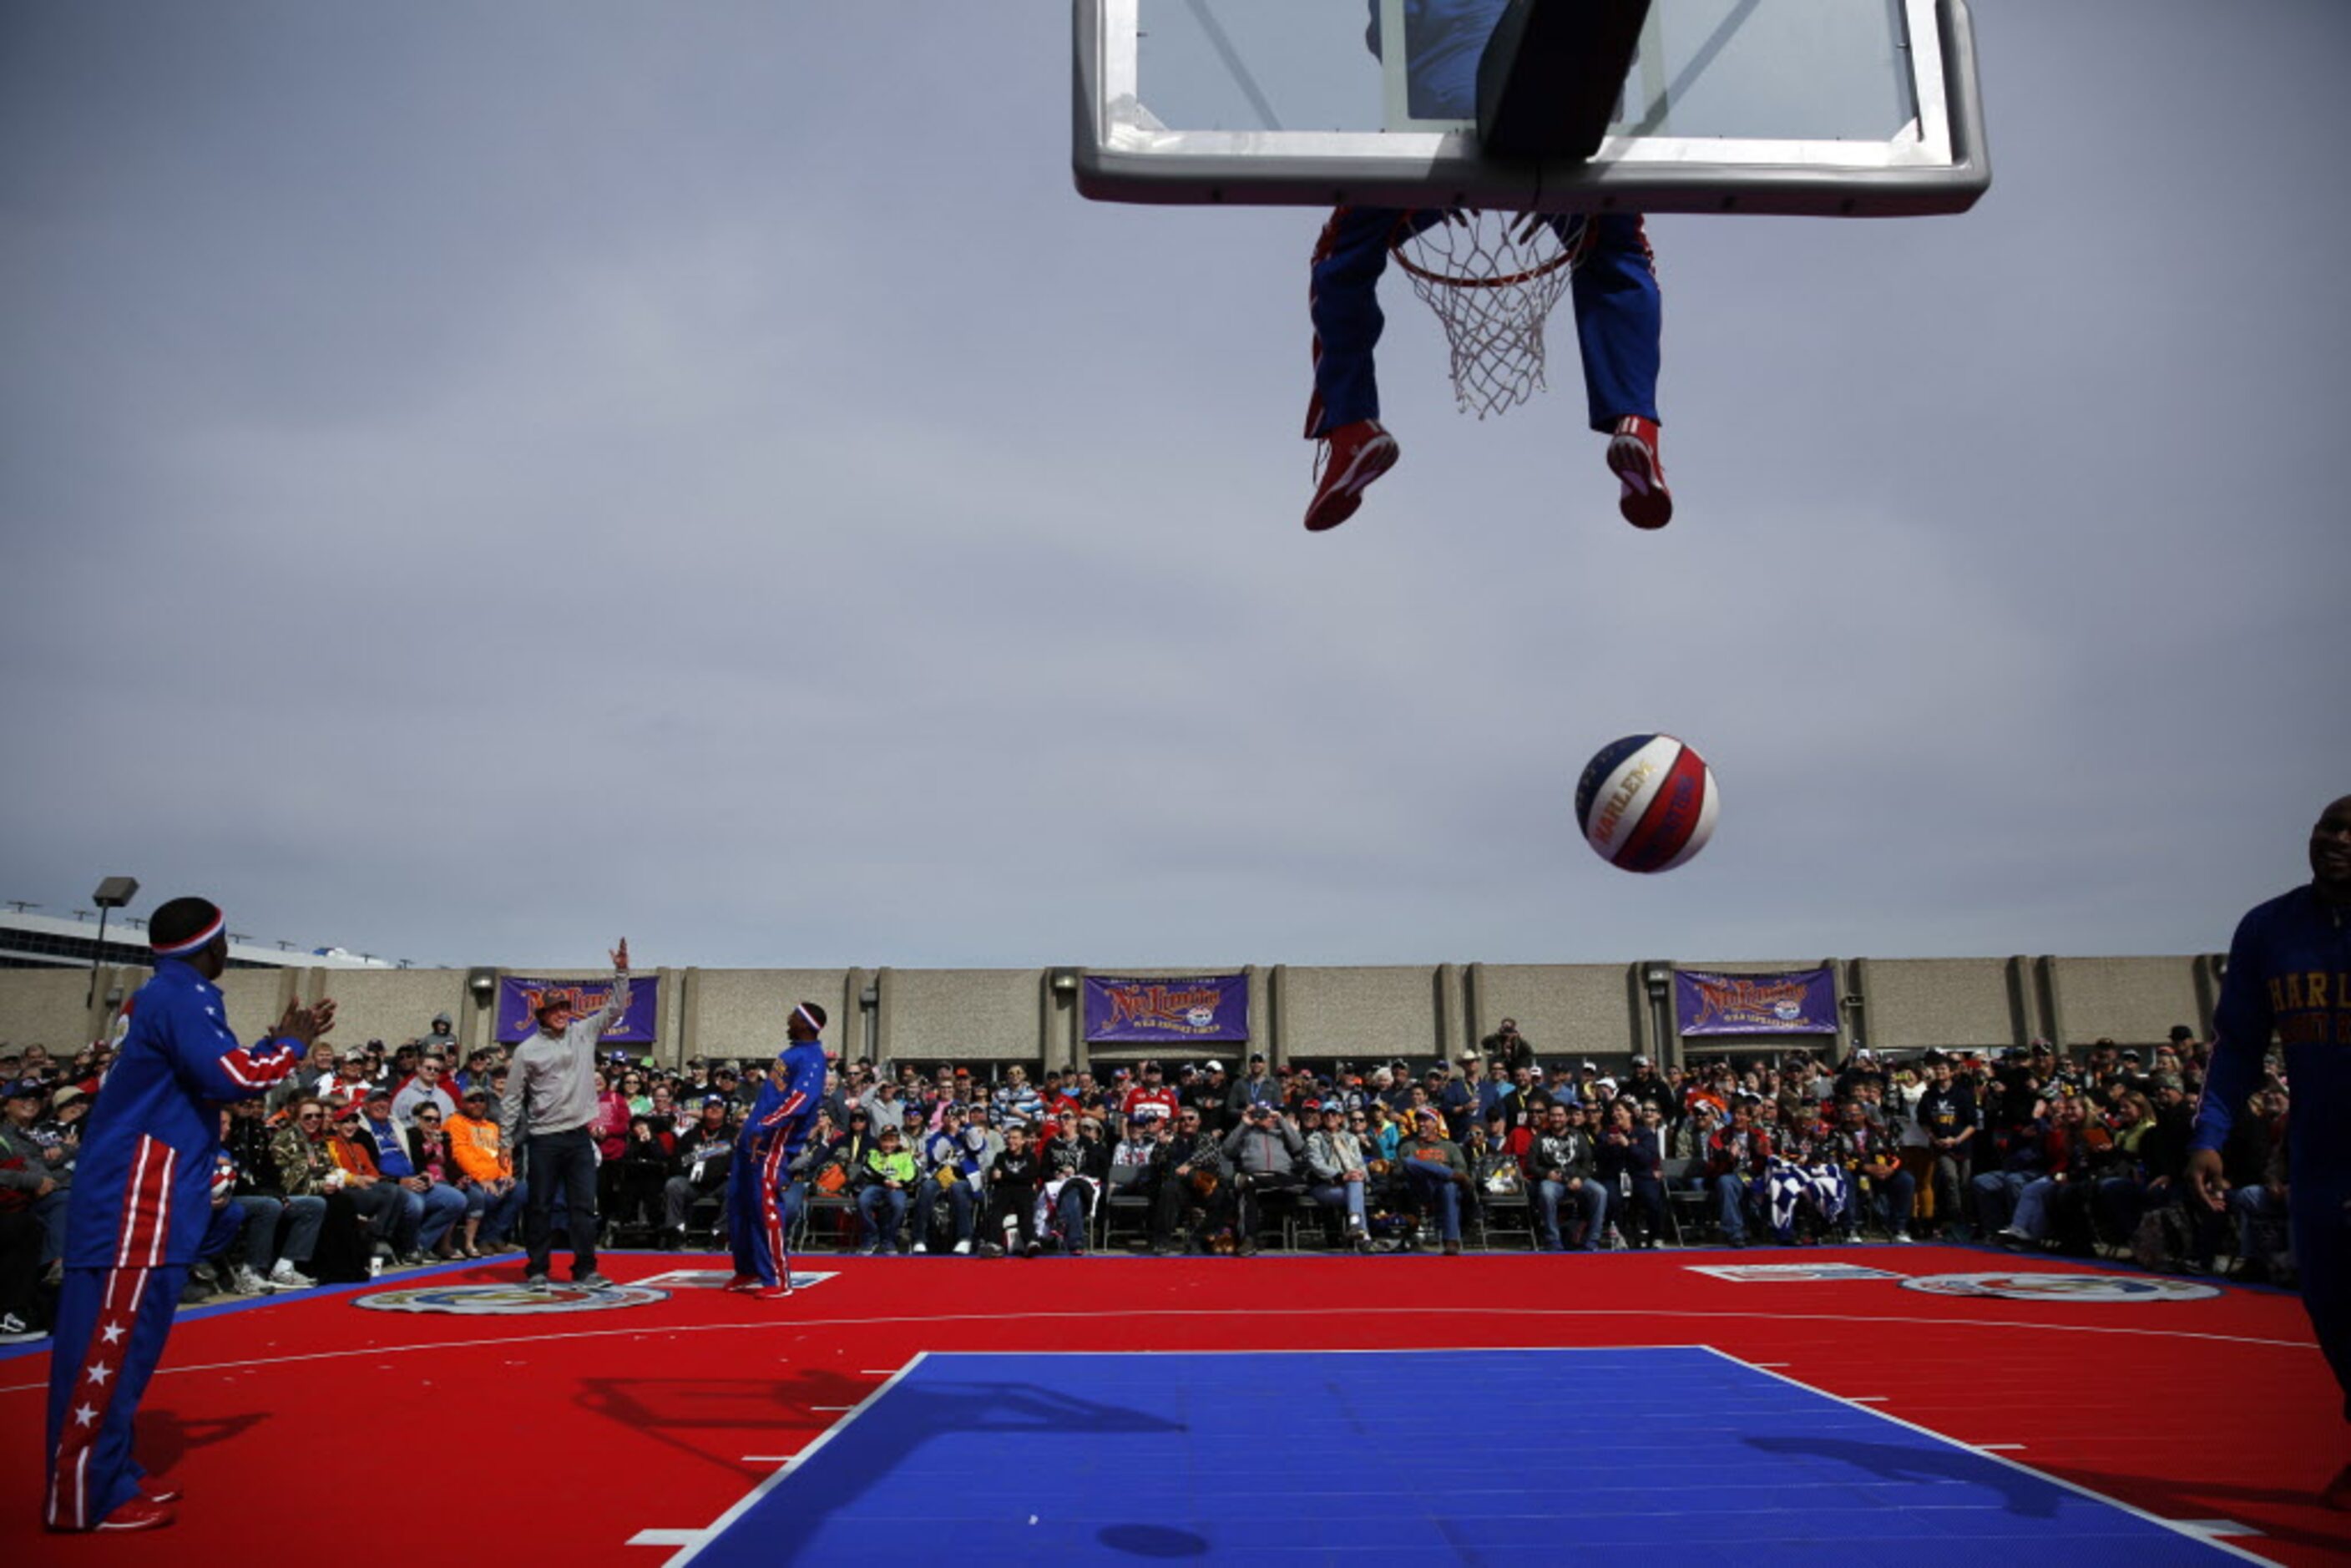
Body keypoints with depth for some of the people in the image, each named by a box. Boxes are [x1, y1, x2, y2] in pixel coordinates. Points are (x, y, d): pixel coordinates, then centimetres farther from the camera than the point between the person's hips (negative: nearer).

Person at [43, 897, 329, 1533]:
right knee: (109, 1338, -5)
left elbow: (212, 1076, 21)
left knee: (117, 1337, 13)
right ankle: (85, 1498, 0)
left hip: (147, 1195, 10)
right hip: (137, 1197, -10)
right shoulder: (182, 996, -15)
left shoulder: (171, 996, 15)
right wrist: (292, 1044, -7)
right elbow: (233, 1077, -23)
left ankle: (105, 1479, 21)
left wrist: (282, 1039, 15)